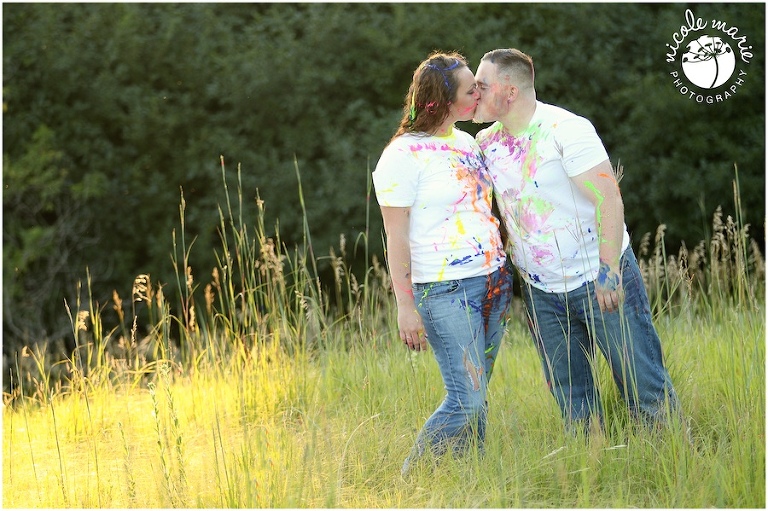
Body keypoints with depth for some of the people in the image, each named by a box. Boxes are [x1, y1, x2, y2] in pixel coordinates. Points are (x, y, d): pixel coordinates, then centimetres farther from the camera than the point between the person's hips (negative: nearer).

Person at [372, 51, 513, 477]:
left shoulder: (467, 142, 12)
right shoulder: (404, 155, -10)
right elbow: (396, 238, -11)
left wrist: (505, 278, 21)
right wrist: (405, 306, -15)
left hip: (493, 282, 7)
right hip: (445, 292, -7)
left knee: (476, 398, 7)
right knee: (466, 401, -11)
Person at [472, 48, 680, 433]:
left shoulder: (566, 129, -13)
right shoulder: (487, 142, 6)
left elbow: (609, 201, -18)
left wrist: (608, 272, -23)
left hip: (601, 281, -6)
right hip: (541, 295, 6)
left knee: (644, 387, -4)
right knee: (573, 402, 7)